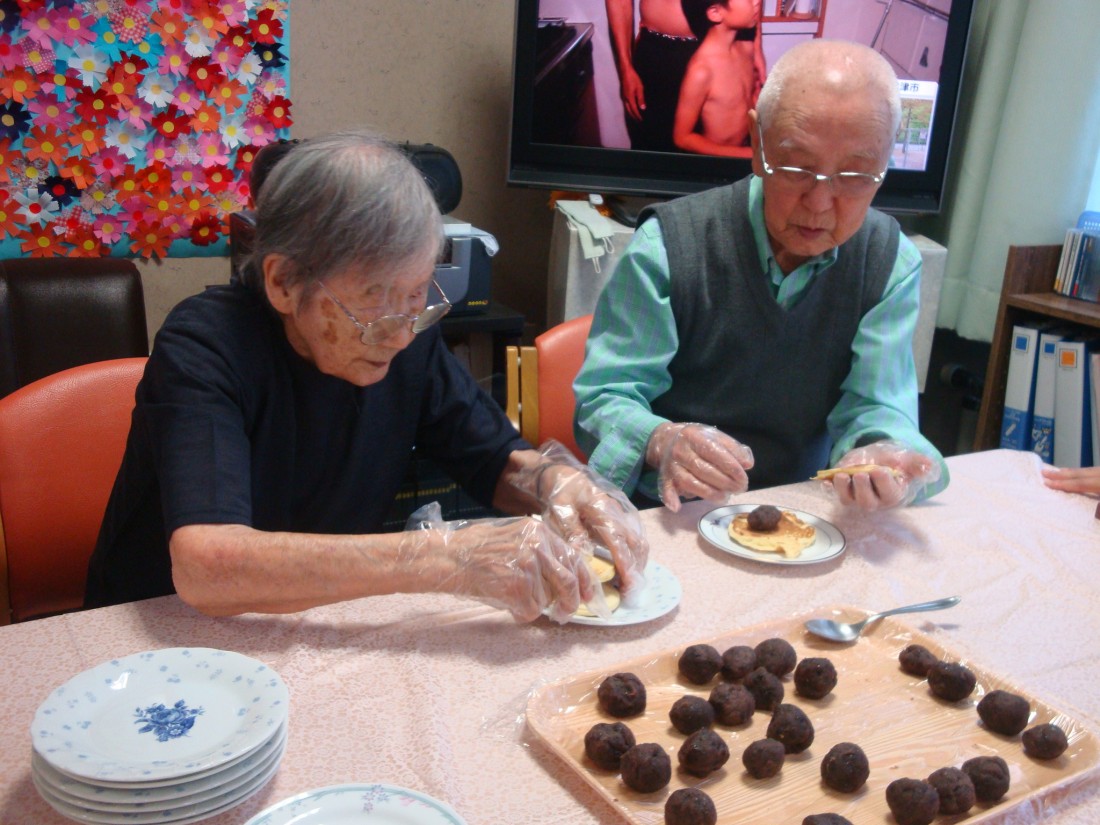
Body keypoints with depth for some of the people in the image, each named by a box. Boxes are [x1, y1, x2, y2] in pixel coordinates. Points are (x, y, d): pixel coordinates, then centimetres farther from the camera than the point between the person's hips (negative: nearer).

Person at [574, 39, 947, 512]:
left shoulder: (892, 264, -2)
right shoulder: (670, 244, -13)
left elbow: (874, 405, -4)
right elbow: (604, 396, -12)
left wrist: (878, 455, -29)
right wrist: (661, 442, -35)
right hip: (668, 519, -2)